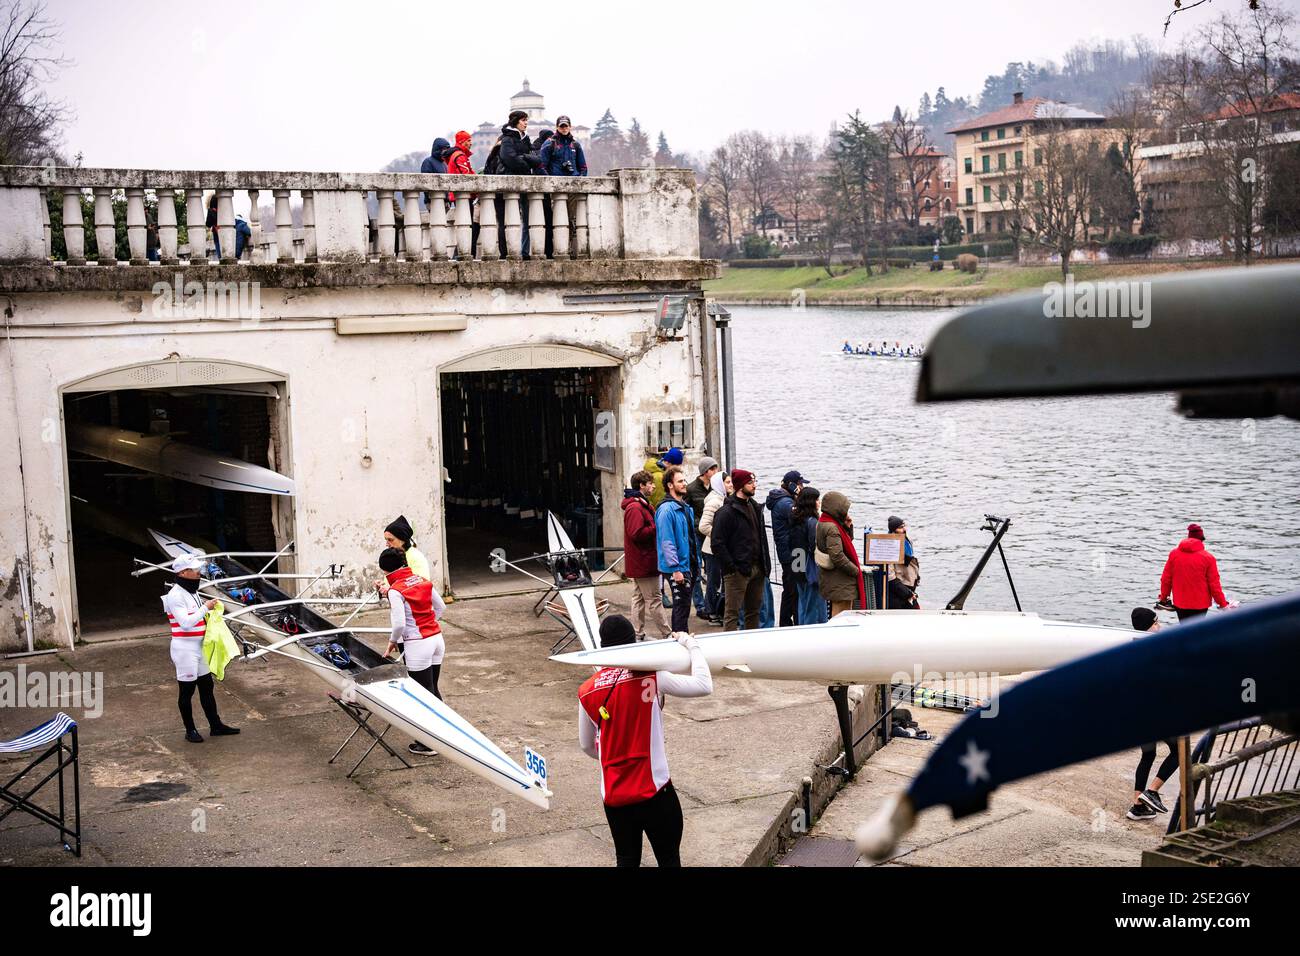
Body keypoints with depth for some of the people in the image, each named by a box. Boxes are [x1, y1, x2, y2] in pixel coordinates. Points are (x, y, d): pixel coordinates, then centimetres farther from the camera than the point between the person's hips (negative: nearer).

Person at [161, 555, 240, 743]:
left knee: (207, 686, 13)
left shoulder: (192, 591, 12)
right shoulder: (175, 595, -18)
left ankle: (215, 726, 20)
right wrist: (205, 608, -22)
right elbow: (185, 623, -26)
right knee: (187, 689, 2)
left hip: (199, 646, 9)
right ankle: (190, 730, 12)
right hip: (184, 648, -9)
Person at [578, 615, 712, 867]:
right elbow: (703, 686, -14)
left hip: (614, 796, 4)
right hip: (654, 790, -3)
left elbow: (587, 746, 11)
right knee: (669, 858, 12)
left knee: (626, 859, 19)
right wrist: (692, 645, 0)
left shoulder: (587, 691, -1)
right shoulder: (650, 677, -14)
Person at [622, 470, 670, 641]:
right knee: (654, 600, -5)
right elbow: (637, 533, -26)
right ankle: (667, 635, -1)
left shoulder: (641, 505, 16)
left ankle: (638, 635, 19)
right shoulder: (635, 508, -18)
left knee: (639, 598, 13)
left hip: (637, 562, 11)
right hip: (644, 562, -11)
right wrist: (657, 528, -18)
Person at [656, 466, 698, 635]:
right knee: (681, 606, -6)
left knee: (683, 606, 16)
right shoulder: (666, 509, -16)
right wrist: (675, 569, -23)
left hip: (689, 566, 9)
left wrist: (696, 562, 17)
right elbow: (667, 542, -20)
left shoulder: (686, 508, 13)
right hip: (677, 568, -9)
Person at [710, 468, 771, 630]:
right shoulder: (726, 511, -11)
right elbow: (718, 544, -15)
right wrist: (731, 567, -18)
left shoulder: (755, 507, 15)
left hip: (757, 568, 8)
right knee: (732, 614, -6)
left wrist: (765, 564, 12)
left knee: (754, 611, 14)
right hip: (738, 571, -8)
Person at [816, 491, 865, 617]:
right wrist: (855, 570, -15)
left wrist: (848, 527, 8)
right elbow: (837, 556, -26)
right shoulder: (832, 528, -18)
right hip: (840, 582, -10)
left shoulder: (822, 524, 13)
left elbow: (846, 545, 23)